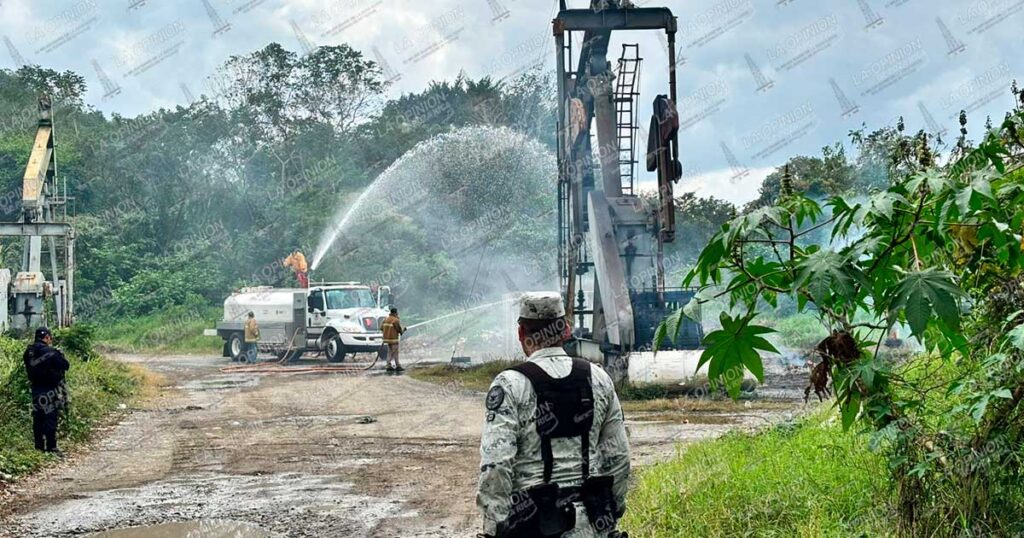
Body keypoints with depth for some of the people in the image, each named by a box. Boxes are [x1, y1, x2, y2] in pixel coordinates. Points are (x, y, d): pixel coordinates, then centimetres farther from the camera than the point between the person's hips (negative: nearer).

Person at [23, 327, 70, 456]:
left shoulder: (28, 352, 3)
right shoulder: (50, 352, -17)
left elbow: (29, 369, 12)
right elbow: (66, 366, -11)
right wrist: (59, 355, 8)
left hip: (36, 389, 6)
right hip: (50, 391, -6)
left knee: (38, 418, 13)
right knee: (51, 419, -3)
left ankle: (39, 447, 18)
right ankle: (51, 448, -4)